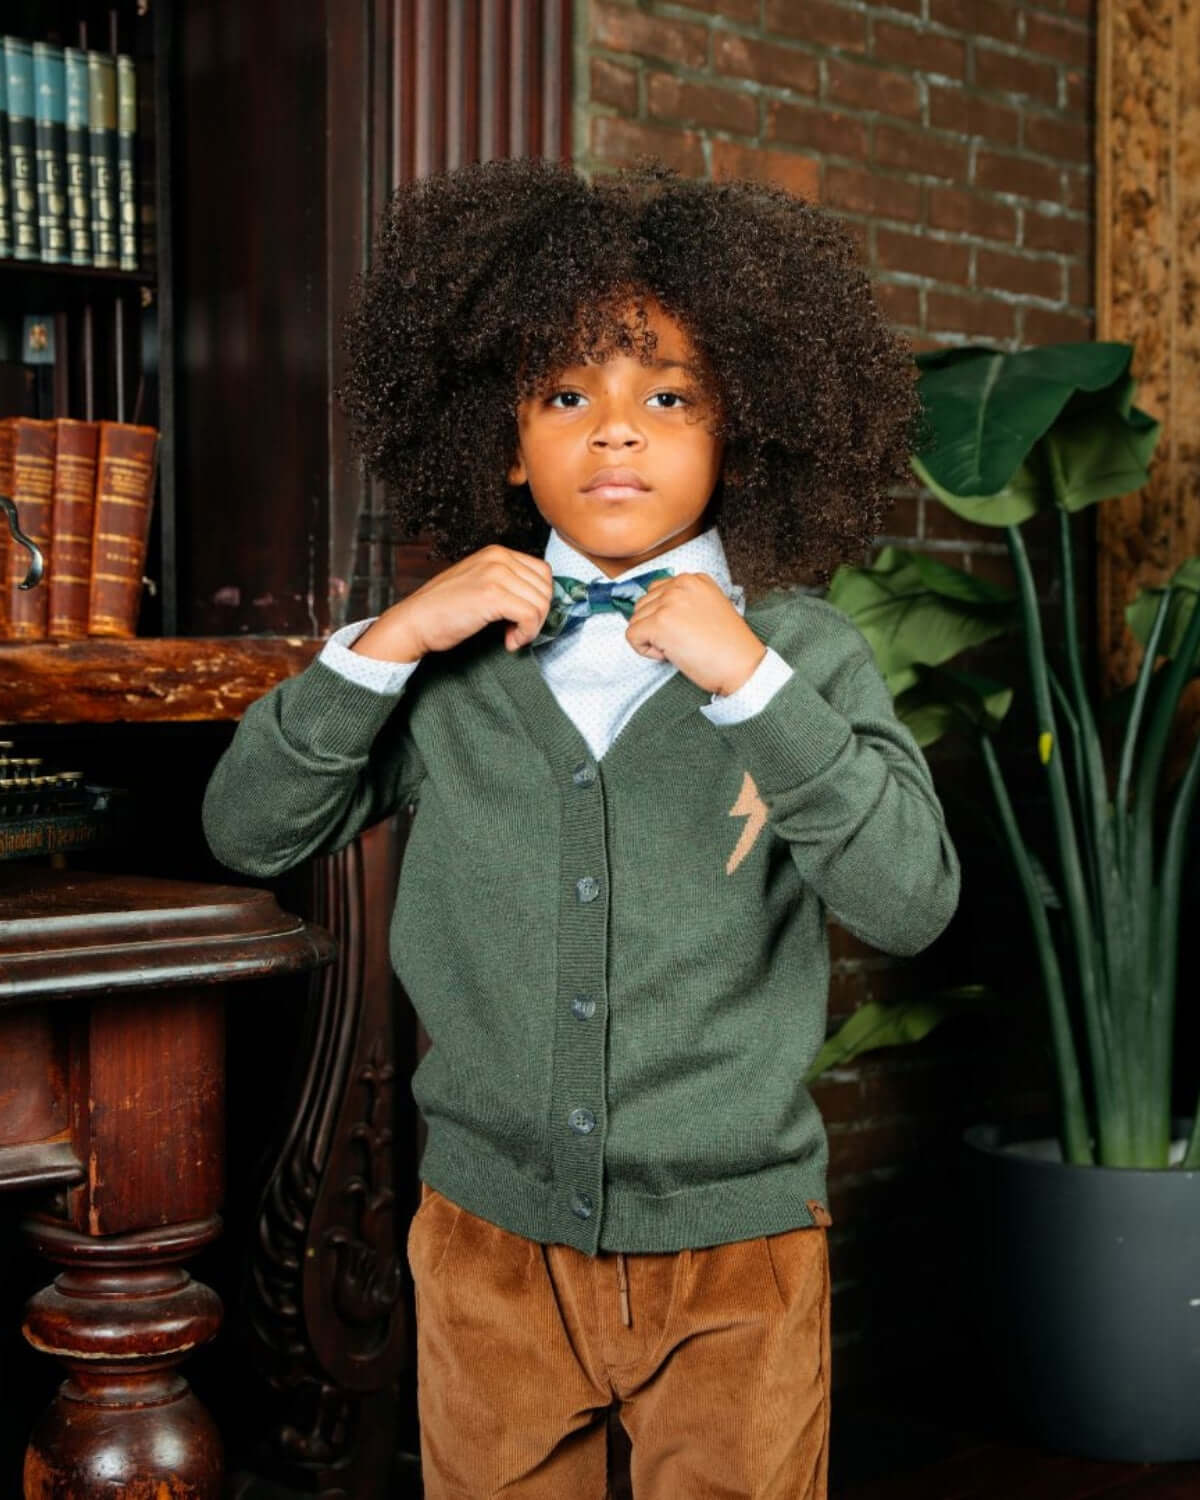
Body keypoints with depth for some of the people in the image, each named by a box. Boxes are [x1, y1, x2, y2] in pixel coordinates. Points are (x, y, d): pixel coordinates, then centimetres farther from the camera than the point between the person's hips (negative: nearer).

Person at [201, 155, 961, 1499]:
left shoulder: (805, 647, -5)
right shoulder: (455, 657, -1)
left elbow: (912, 904, -15)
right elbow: (247, 833, -1)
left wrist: (751, 682, -22)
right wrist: (381, 645, -13)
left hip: (734, 1245, -1)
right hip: (492, 1237, 2)